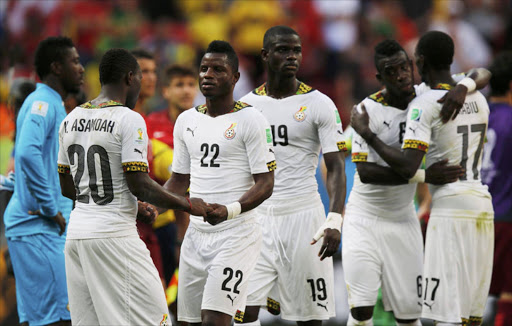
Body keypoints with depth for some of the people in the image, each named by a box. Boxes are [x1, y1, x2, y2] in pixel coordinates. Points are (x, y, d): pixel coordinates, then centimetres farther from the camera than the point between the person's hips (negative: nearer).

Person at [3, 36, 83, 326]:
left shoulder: (52, 105, 19)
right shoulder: (43, 103, -12)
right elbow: (27, 153, -28)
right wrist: (50, 208, -22)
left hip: (47, 227, 10)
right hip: (38, 226, -10)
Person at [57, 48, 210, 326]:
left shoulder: (71, 120, 11)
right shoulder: (129, 120, -11)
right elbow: (139, 185, -16)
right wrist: (188, 205, -5)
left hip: (76, 232, 7)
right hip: (114, 235, -7)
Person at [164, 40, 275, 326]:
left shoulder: (250, 120, -7)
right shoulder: (187, 121, 13)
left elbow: (265, 184, -11)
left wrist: (230, 211, -27)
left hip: (236, 235, -7)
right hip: (196, 235, 7)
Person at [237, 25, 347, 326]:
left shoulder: (319, 105, -2)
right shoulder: (246, 106, 8)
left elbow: (336, 168, -6)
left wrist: (335, 221, -20)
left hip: (303, 214, -2)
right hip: (257, 216, 3)